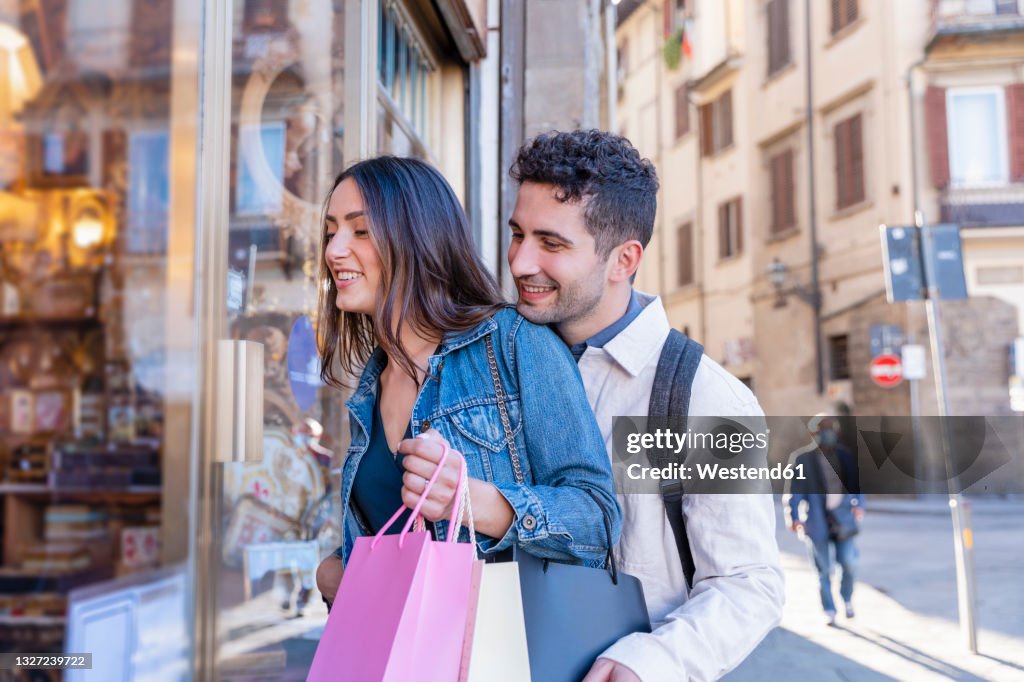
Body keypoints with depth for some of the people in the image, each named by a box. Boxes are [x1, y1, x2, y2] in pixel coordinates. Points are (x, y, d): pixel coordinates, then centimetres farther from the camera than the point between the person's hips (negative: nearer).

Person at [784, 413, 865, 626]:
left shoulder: (846, 455, 8)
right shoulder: (802, 458, -2)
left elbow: (856, 483, 15)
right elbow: (794, 490, -4)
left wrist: (859, 504, -2)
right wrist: (794, 516, -14)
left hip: (842, 516, 2)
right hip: (817, 519, -2)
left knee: (848, 563, -4)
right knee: (824, 569, 2)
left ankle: (847, 599, 24)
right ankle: (829, 611, 15)